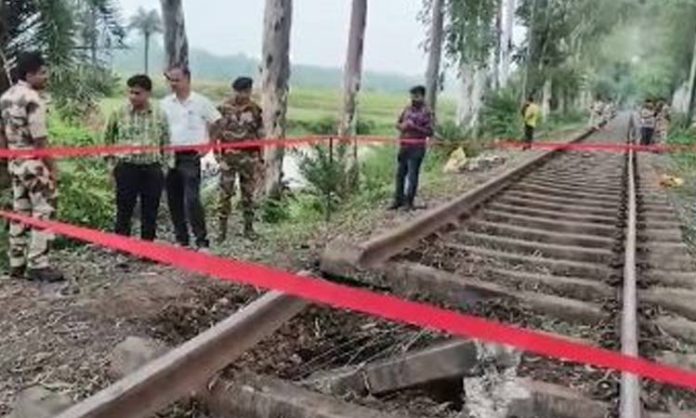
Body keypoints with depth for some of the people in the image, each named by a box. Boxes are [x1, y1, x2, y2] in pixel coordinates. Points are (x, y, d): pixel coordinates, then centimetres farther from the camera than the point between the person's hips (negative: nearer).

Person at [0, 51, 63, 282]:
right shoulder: (33, 99, -17)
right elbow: (40, 140, -19)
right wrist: (52, 168, -12)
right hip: (34, 164, -9)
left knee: (20, 214, 14)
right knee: (43, 213, -3)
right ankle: (38, 265, -1)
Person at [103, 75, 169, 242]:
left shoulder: (159, 114, 2)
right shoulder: (118, 113, -1)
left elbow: (166, 142, 9)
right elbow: (108, 139, 10)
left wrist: (163, 165, 5)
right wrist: (112, 164, 7)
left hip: (152, 169, 1)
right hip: (127, 168, -1)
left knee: (150, 212, 8)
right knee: (124, 211, 4)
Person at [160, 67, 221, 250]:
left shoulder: (201, 102, -3)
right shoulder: (165, 103, 6)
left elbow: (217, 124, 4)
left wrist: (208, 144, -1)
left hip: (191, 156, -5)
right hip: (170, 156, 5)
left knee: (192, 199, -12)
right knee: (174, 200, 9)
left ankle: (202, 241, -3)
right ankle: (181, 239, 21)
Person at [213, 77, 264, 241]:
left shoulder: (255, 110, 5)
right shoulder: (224, 108, -3)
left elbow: (260, 136, 9)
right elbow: (216, 132, 1)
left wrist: (261, 158, 6)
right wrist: (216, 153, -5)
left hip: (249, 157, 2)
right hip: (228, 156, -2)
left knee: (248, 193, 8)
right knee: (225, 193, -2)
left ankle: (248, 227, 19)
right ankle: (222, 228, 8)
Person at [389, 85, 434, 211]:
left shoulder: (427, 112, -6)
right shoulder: (407, 109, 11)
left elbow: (430, 131, -11)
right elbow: (398, 123, 19)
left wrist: (415, 127, -19)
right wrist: (402, 126, -4)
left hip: (417, 148, -6)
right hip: (404, 146, 6)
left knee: (412, 175, -2)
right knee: (400, 174, 10)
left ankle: (409, 202, 8)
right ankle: (398, 200, 21)